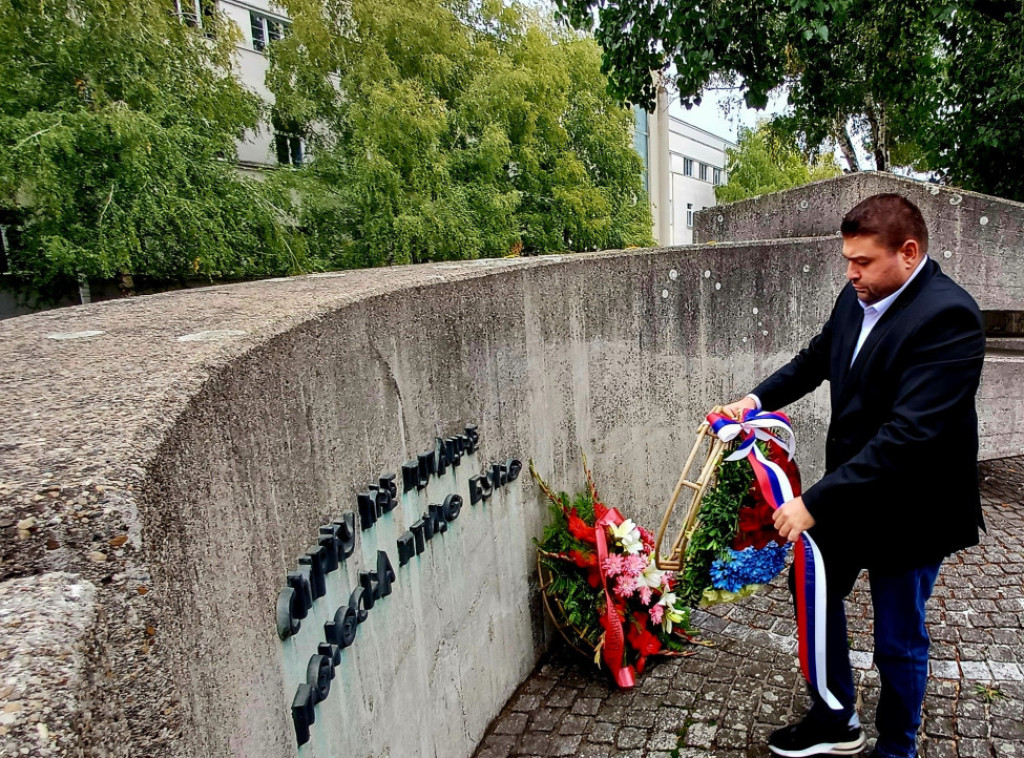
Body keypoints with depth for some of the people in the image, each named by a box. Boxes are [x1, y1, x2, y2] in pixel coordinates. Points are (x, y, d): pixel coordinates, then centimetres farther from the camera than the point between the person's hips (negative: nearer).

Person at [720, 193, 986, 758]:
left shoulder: (948, 317, -26)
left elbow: (908, 434, -33)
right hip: (847, 492, 8)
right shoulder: (857, 298, -2)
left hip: (908, 511, -8)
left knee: (897, 642, 12)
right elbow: (815, 358, 15)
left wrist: (815, 502, -33)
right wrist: (759, 398, -2)